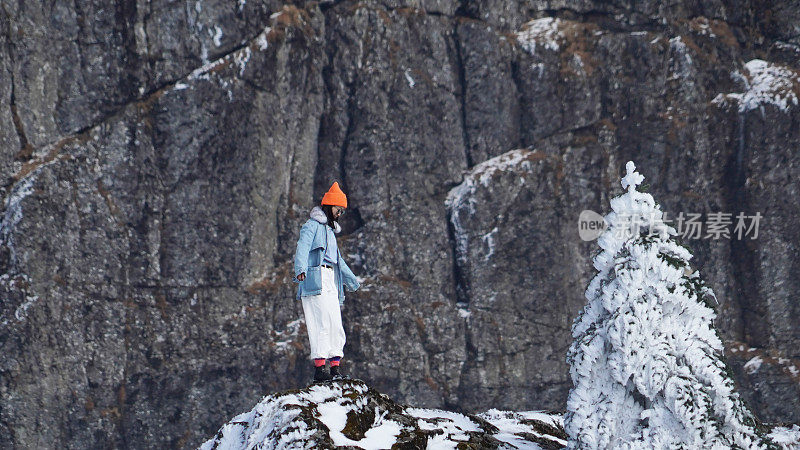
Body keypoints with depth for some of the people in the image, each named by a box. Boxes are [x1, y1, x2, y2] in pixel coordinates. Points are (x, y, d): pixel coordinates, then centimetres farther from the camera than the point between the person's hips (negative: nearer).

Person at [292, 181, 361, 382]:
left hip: (331, 282, 9)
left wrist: (352, 280, 49)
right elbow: (302, 247, -17)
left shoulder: (330, 230, 28)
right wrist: (301, 269, -35)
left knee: (336, 327, 1)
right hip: (316, 280, -9)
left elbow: (339, 260, 40)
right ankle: (319, 367, -20)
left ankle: (335, 368, 0)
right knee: (324, 322, -17)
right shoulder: (312, 225, 1)